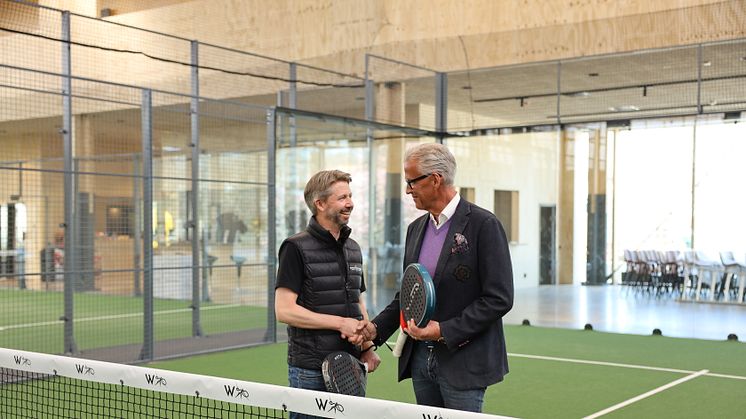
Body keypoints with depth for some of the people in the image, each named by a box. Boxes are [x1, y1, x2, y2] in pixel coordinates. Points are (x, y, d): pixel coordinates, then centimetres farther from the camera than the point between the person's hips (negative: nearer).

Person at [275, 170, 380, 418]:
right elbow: (284, 310, -15)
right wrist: (340, 323, -17)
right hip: (312, 371, -6)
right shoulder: (296, 248, -9)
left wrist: (367, 346, 5)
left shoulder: (353, 249, 13)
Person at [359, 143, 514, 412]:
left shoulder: (483, 225, -11)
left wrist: (444, 330, -19)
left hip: (463, 363, -6)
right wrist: (377, 328, 3)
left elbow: (499, 299, -15)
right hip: (420, 358, 7)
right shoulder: (416, 228, 12)